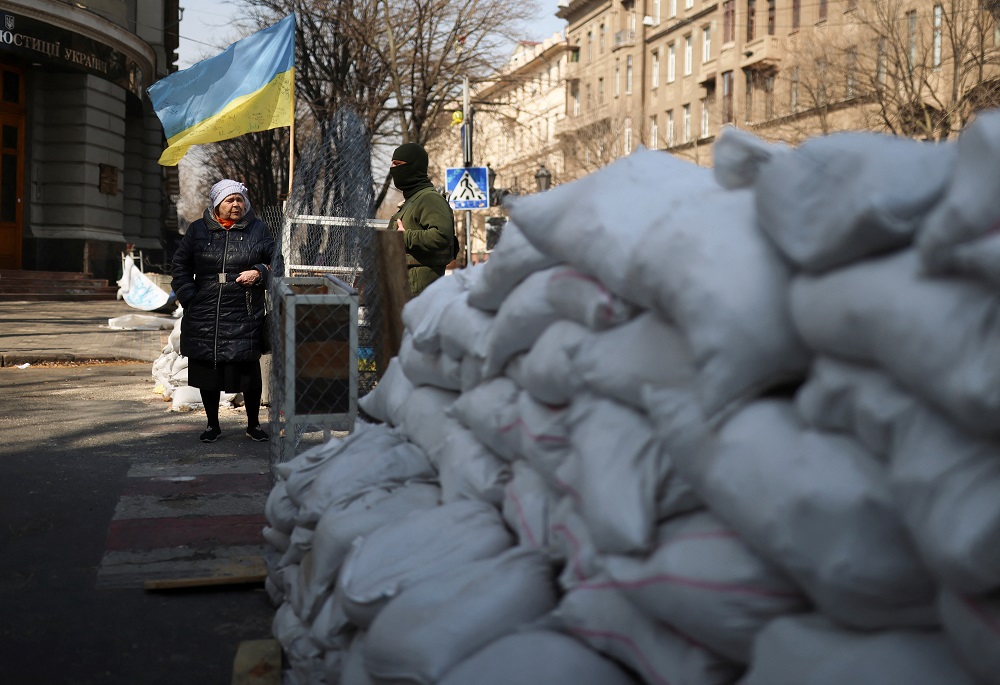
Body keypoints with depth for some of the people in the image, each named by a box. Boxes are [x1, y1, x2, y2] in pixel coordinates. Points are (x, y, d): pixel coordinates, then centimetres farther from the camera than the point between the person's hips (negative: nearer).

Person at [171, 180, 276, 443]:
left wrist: (259, 273, -10)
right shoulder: (198, 230, 7)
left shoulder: (258, 229, 5)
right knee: (207, 371, 7)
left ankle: (253, 424, 18)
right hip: (205, 316, 1)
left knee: (249, 370, 1)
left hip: (245, 315, -1)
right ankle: (213, 425, 23)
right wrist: (189, 298, 1)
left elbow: (275, 262, 10)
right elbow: (180, 266, 12)